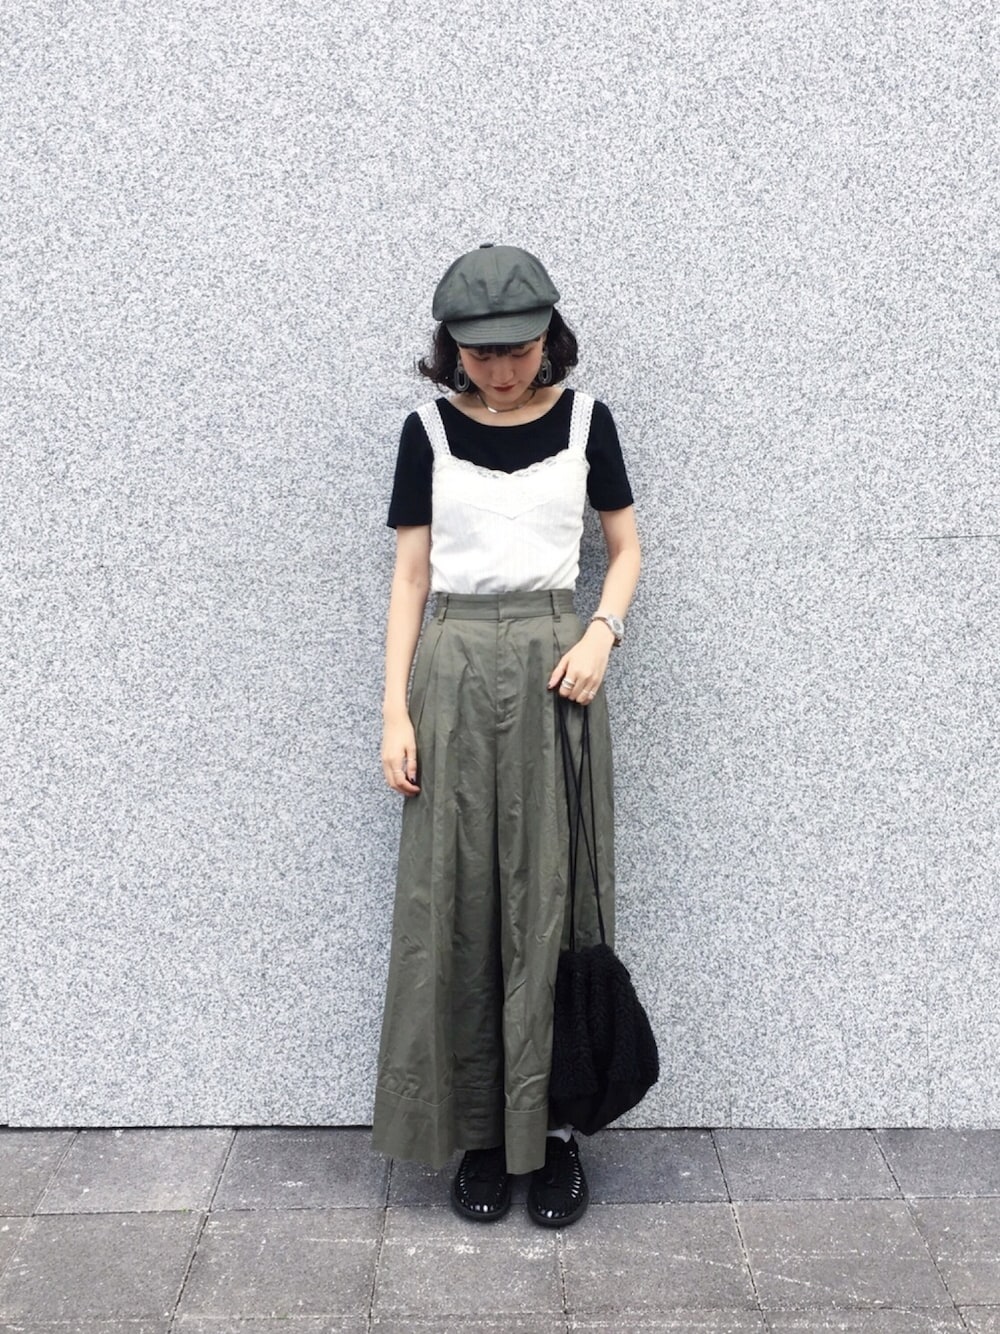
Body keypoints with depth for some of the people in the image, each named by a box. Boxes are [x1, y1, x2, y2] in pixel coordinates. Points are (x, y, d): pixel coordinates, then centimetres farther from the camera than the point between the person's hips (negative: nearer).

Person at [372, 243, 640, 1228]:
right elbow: (410, 574, 4)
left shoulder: (582, 420, 4)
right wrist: (396, 710, -4)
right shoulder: (429, 430, 4)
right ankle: (478, 1131, 14)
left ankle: (551, 1128, 13)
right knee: (455, 904, 1)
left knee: (549, 899, 1)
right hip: (455, 667, 1)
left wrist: (601, 635, -8)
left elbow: (625, 547, 11)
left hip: (554, 664, 0)